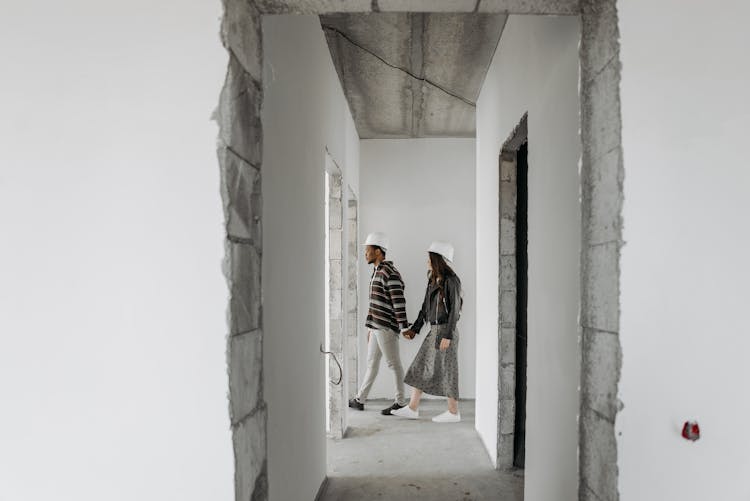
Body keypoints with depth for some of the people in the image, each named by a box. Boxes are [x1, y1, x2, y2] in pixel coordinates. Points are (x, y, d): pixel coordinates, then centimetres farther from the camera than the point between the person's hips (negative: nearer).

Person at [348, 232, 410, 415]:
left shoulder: (390, 273, -16)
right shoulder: (377, 272, 16)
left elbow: (399, 302, -19)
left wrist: (404, 328, -20)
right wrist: (370, 327, 23)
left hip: (387, 327, -10)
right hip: (377, 326, 10)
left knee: (394, 364, -1)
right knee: (372, 362, 14)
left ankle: (400, 402, 9)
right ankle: (360, 400, 21)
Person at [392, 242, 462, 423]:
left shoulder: (452, 280, -13)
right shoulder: (433, 280, 12)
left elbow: (454, 310, -17)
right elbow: (426, 306, 15)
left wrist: (448, 336, -20)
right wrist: (414, 329, 12)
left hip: (446, 331, -8)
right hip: (434, 331, 8)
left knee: (446, 371, -1)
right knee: (421, 367, 8)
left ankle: (453, 412, 12)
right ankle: (412, 409, 13)